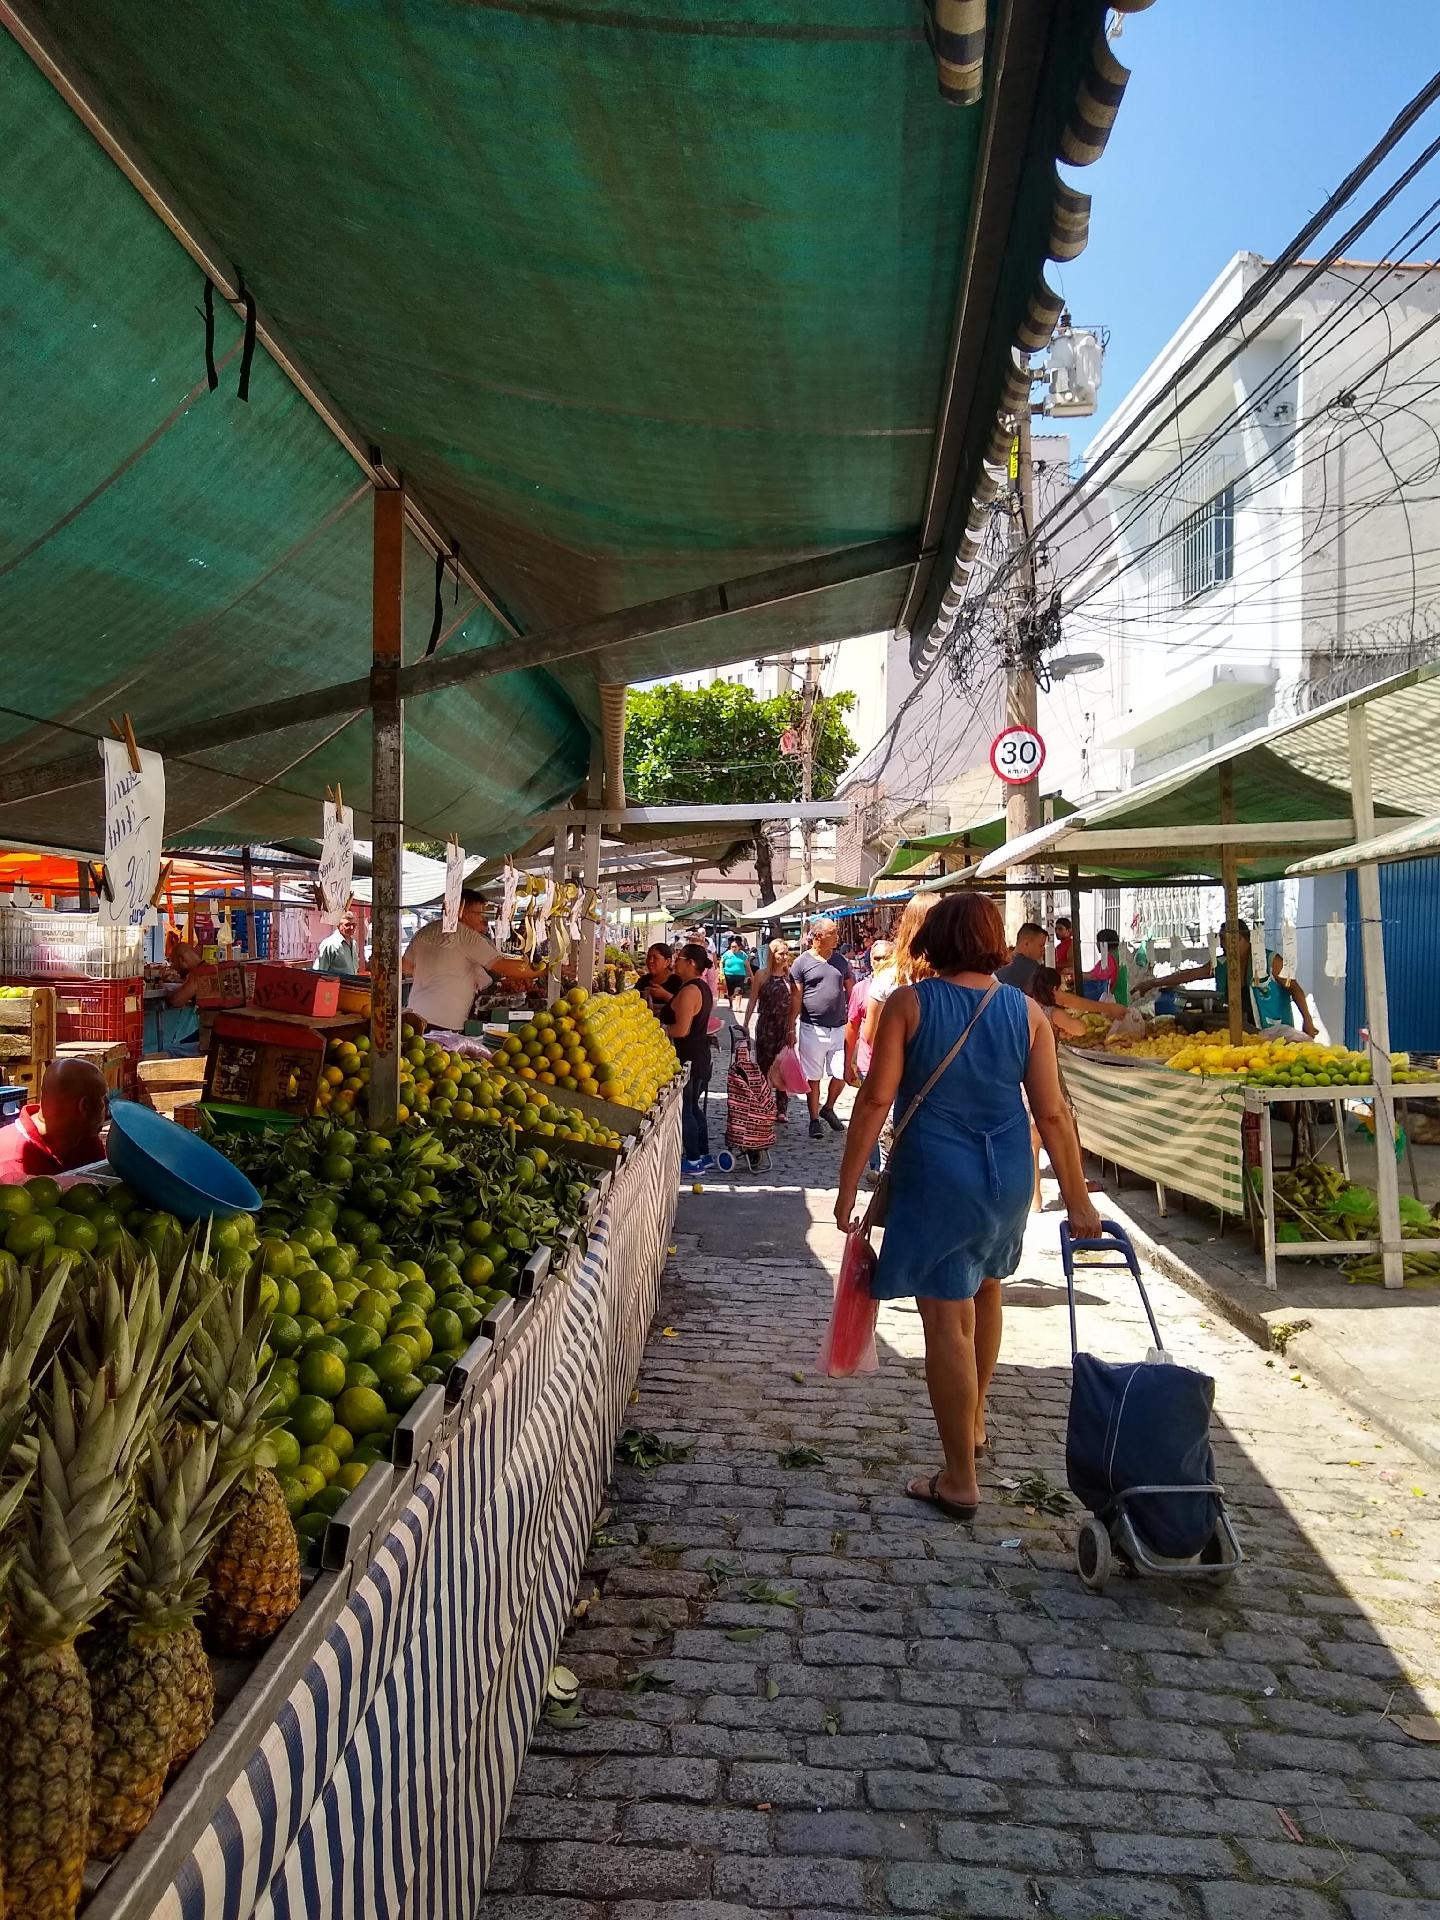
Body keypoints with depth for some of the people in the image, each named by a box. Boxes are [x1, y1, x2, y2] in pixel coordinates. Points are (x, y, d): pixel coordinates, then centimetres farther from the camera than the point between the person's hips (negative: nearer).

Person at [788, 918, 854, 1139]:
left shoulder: (841, 961, 7)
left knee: (841, 1074, 6)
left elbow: (850, 992, 13)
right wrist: (791, 1028, -7)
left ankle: (828, 1109, 30)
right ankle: (814, 1119, 17)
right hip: (812, 1029, -3)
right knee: (813, 1077, 5)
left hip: (839, 1028, 4)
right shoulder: (801, 963, -5)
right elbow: (795, 998, -4)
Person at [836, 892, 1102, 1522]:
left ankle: (960, 1480, 10)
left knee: (948, 1319, 3)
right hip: (1007, 1176, 4)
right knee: (984, 1291, 27)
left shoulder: (908, 1003, -8)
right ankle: (973, 1422, 46)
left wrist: (848, 1185, -4)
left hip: (935, 1175, -4)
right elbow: (1052, 1113, -2)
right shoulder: (1026, 1011, -1)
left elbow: (876, 1099, -11)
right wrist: (1078, 1200, 6)